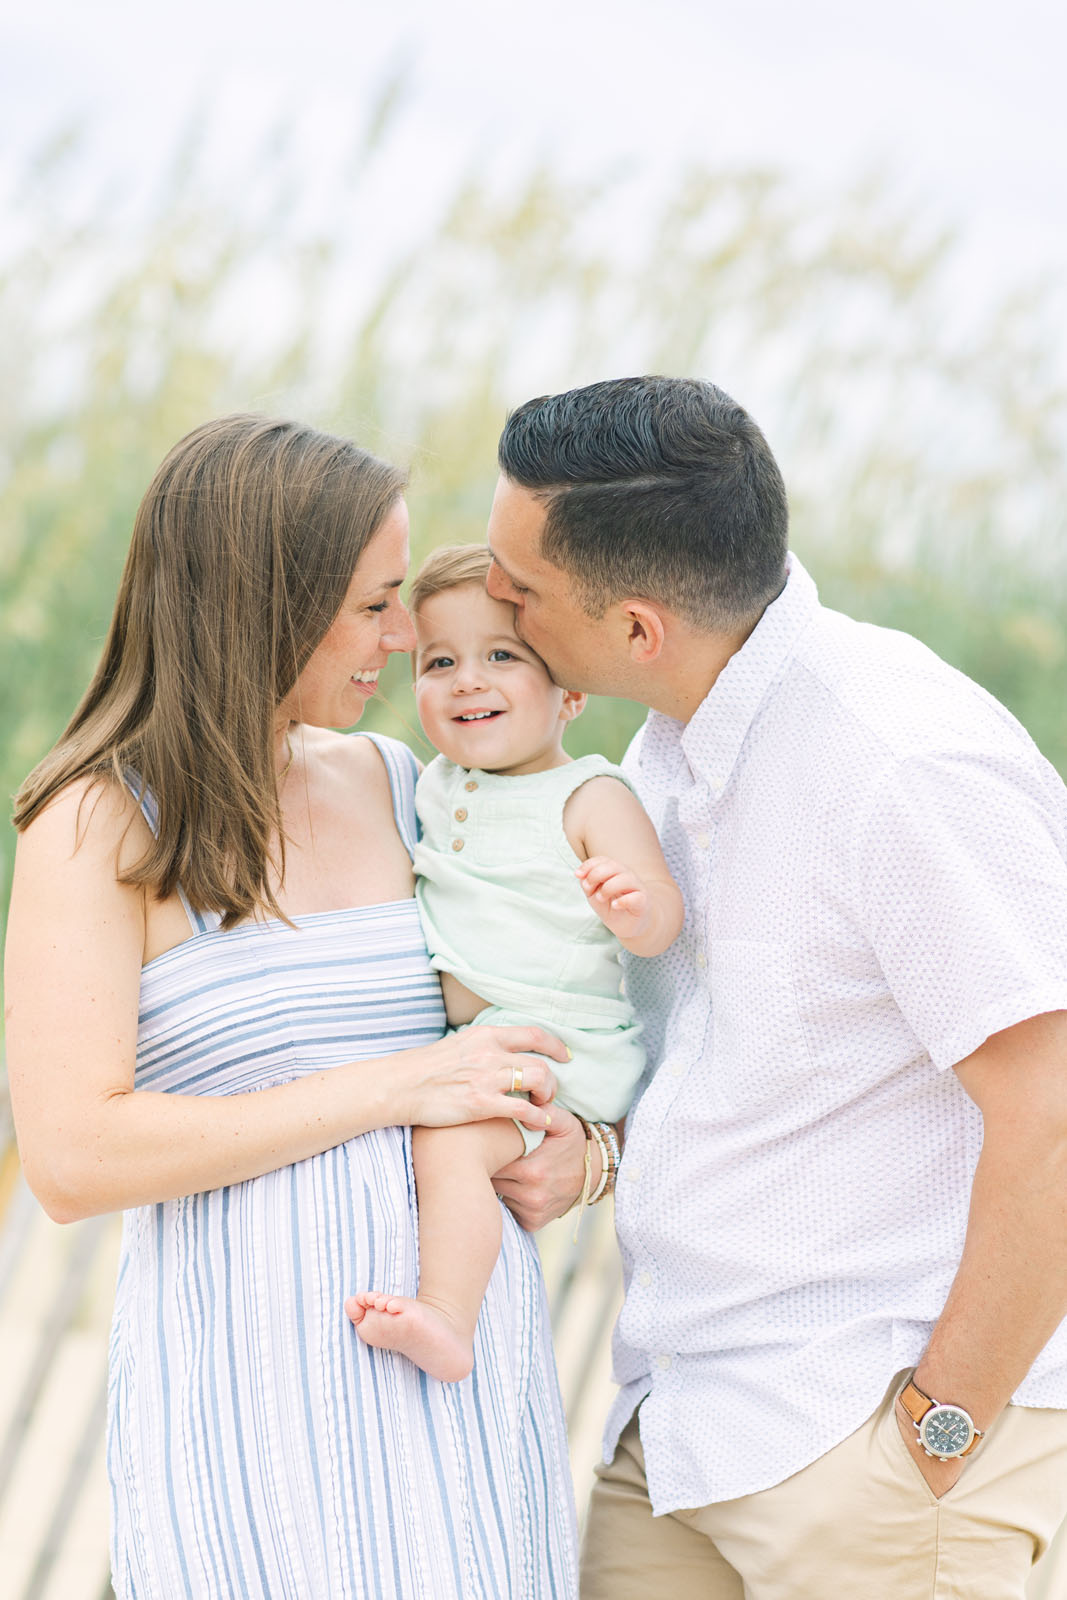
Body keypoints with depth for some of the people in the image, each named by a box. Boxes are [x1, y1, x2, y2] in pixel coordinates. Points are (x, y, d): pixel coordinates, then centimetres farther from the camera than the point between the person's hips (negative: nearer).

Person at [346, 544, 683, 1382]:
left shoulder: (590, 799, -10)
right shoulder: (434, 788, 11)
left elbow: (664, 919, -19)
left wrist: (636, 908, -40)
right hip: (454, 1040, 9)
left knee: (449, 1141, -29)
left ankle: (447, 1322, -34)